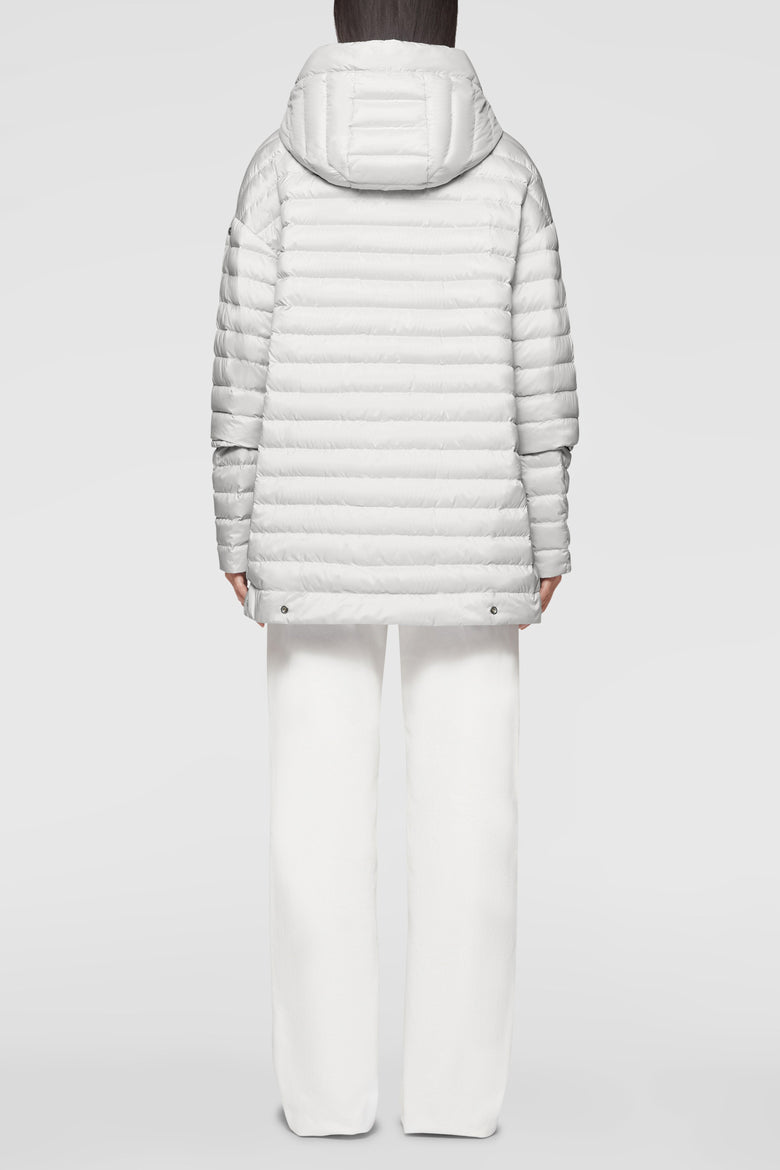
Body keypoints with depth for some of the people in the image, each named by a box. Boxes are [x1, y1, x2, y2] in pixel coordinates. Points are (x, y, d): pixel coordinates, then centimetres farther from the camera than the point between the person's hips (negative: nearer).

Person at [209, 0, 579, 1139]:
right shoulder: (506, 170, -1)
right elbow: (538, 369, -2)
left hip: (320, 531, 0)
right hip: (464, 531, 0)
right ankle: (455, 1087, 8)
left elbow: (247, 361, -3)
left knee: (321, 809, 6)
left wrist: (239, 537, 5)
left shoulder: (281, 168, -2)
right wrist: (546, 541, 6)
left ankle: (329, 1086, 9)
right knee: (467, 806, 5)